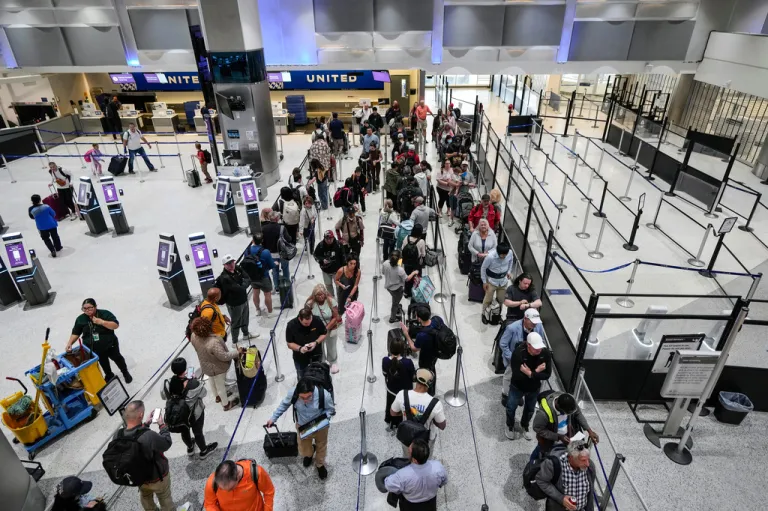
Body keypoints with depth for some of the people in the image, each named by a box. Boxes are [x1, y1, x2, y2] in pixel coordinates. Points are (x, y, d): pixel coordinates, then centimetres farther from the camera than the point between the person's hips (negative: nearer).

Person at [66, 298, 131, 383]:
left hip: (109, 345, -3)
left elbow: (116, 325, -23)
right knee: (103, 361, 23)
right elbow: (75, 333, 3)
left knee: (117, 358, 18)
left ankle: (125, 373, 41)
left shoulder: (105, 313, -17)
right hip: (93, 349, 3)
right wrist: (69, 343, -13)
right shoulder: (81, 319, -6)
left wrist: (102, 322, -34)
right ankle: (109, 375, 49)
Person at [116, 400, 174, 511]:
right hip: (157, 477, -5)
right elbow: (167, 443, -22)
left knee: (146, 498, 35)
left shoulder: (117, 435, -26)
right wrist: (162, 425, -10)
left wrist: (146, 424, 1)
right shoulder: (149, 436, -43)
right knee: (165, 499, 25)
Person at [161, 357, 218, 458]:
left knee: (184, 431, 32)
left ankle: (190, 448, 59)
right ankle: (204, 451, 48)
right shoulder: (194, 384, -37)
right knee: (198, 432, 23)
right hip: (195, 414, -3)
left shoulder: (167, 384, -26)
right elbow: (203, 393, -16)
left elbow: (163, 396, -4)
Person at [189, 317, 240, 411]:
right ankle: (226, 404, 42)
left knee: (212, 381, 32)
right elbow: (224, 356, -34)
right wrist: (237, 352, -22)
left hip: (206, 365, 6)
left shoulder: (193, 336, -22)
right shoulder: (213, 342, -44)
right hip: (217, 367, -6)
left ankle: (218, 396, 59)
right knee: (220, 385, 18)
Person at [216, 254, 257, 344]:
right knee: (236, 323, 9)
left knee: (245, 319, 26)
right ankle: (235, 342, 27)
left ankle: (246, 334, 48)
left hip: (244, 300, 7)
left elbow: (248, 279, -9)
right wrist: (243, 286, -15)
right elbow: (238, 289, -32)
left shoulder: (237, 268, -4)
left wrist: (243, 285, -24)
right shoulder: (224, 278, -28)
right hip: (234, 304, -7)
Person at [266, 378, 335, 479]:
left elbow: (330, 410, -17)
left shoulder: (324, 395, -37)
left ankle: (320, 465, 59)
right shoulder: (292, 393, -32)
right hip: (302, 427, 2)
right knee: (304, 452, 23)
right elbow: (284, 404, -8)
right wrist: (273, 418, -3)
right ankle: (309, 454, 61)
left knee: (321, 447, 26)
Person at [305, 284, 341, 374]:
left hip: (331, 330, 0)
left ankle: (333, 363, 49)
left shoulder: (331, 301, -19)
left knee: (331, 348, 21)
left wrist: (326, 328, -21)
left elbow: (335, 317, -16)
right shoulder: (310, 303, -18)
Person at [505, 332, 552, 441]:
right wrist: (536, 371, -30)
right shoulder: (518, 353, -35)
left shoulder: (546, 353, -25)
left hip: (534, 388, 3)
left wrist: (530, 374, -31)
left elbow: (547, 374, -20)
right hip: (517, 387, -2)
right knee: (511, 408, 20)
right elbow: (517, 375, -34)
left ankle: (525, 426, 57)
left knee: (530, 409, 26)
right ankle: (510, 426, 51)